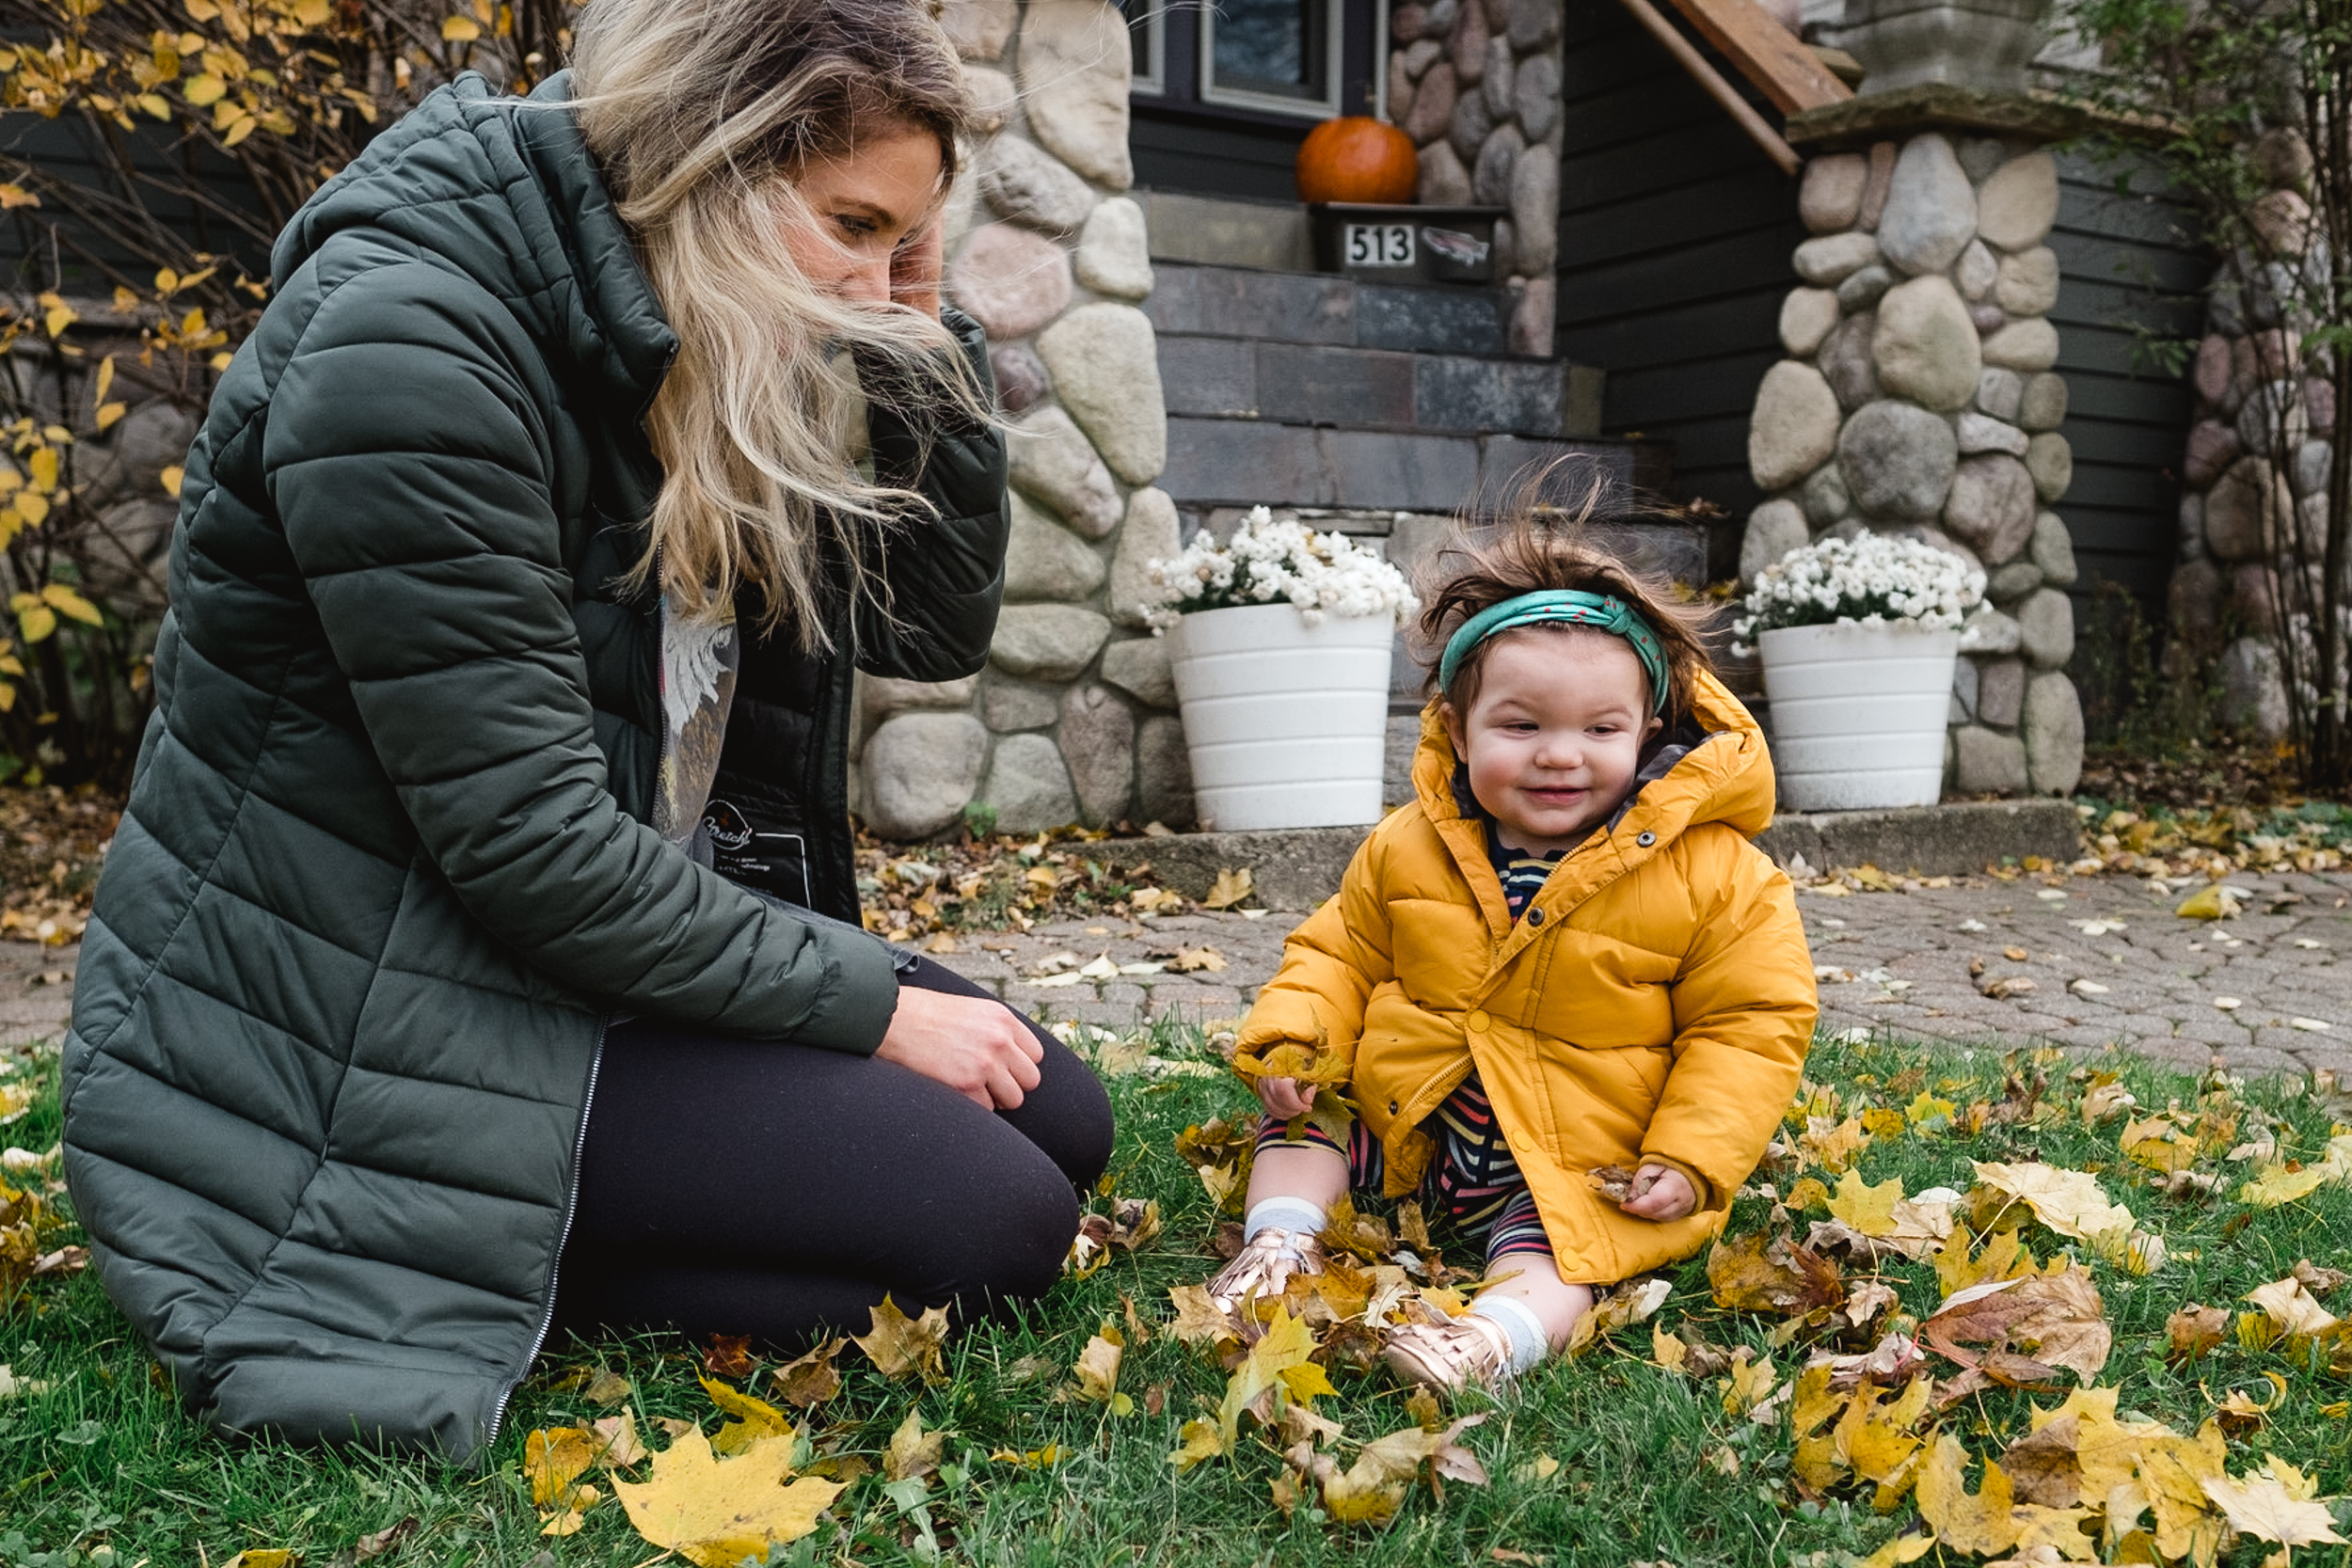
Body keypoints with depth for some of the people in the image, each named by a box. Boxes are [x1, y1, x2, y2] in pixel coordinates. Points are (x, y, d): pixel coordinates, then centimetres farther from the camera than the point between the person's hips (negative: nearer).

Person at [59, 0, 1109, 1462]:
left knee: (1061, 1120, 4)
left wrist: (920, 332, -7)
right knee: (993, 1221, -16)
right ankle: (474, 1256, -1)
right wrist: (871, 1000, -17)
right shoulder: (411, 341, -23)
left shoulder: (699, 352, 3)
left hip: (618, 944, 9)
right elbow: (532, 845, -26)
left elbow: (937, 630, 5)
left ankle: (511, 1240, 7)